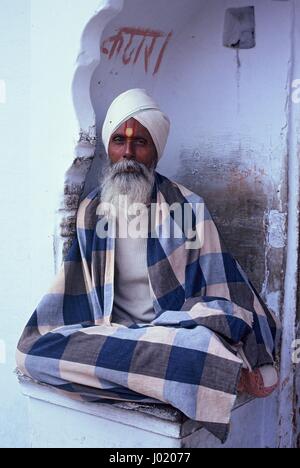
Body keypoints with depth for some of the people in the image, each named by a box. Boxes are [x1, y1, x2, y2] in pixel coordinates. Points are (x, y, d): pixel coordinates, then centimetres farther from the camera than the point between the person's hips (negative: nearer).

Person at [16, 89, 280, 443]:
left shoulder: (188, 206, -2)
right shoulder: (90, 212, 7)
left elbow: (221, 294, -3)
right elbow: (74, 293, 9)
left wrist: (246, 359, -17)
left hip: (179, 331, -6)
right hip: (114, 332, 7)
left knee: (206, 348, -43)